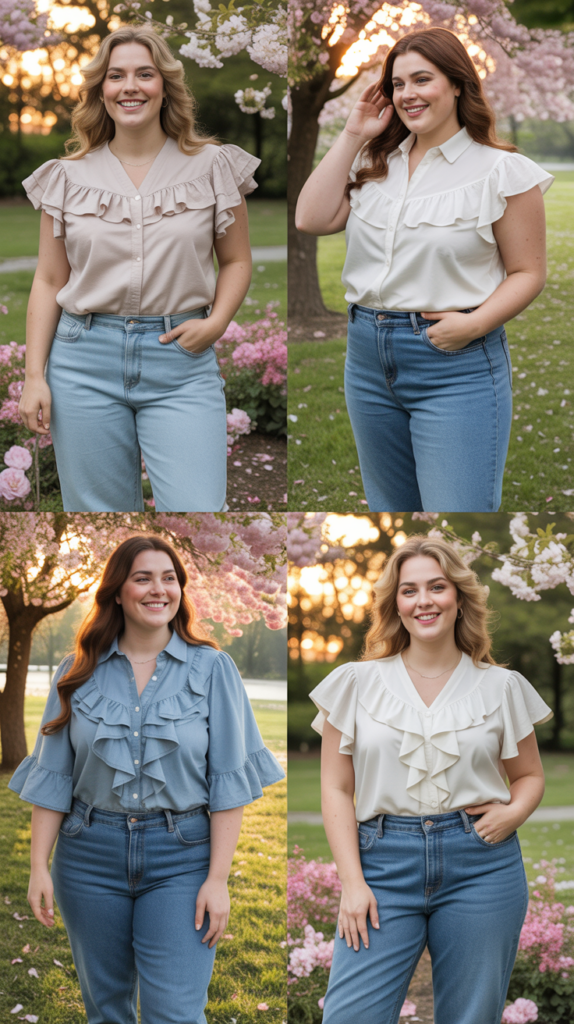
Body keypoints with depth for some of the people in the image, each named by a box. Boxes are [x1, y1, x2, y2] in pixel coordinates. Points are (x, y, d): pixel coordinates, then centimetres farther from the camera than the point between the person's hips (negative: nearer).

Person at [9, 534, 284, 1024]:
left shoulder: (212, 668, -1)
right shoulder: (80, 672, 5)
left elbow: (229, 781, -4)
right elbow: (52, 777, 5)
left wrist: (218, 878, -10)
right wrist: (39, 867, -3)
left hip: (181, 856, -2)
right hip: (91, 854, 3)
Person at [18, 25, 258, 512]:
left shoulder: (211, 167, 4)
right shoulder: (68, 177, 7)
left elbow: (236, 261, 12)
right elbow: (49, 282, 9)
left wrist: (216, 322, -6)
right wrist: (34, 376, 2)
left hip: (181, 363, -1)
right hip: (86, 362, 1)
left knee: (197, 517, -12)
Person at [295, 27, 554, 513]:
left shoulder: (501, 171, -6)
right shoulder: (376, 163, 11)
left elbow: (528, 272, -4)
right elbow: (312, 219, 2)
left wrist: (474, 324, -20)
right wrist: (353, 136, 2)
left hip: (457, 366, -6)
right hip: (370, 357, 6)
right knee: (390, 511, 16)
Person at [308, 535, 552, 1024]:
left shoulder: (501, 687, 8)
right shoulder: (356, 683, 6)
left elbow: (530, 775, 18)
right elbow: (335, 788, 4)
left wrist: (513, 812, -5)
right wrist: (353, 883, -6)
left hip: (481, 867, 1)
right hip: (384, 861, -1)